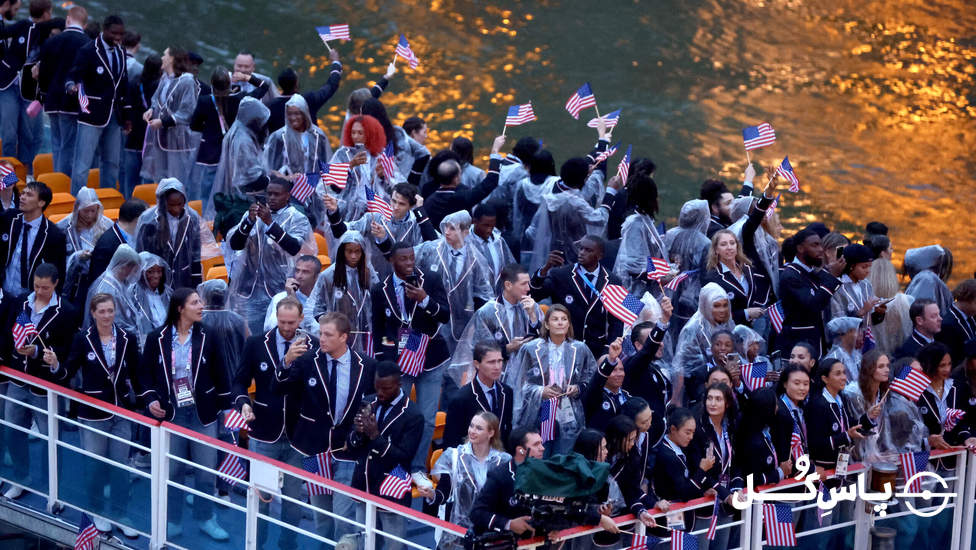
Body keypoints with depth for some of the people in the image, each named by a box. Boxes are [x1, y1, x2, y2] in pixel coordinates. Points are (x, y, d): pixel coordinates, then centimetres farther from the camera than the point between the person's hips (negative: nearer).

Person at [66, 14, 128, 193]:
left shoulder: (120, 53, 12)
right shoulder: (88, 51, -10)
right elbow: (73, 76, -16)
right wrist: (72, 86, -40)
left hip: (113, 116, 7)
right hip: (92, 115, -7)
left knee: (111, 163, 13)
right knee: (82, 164, -9)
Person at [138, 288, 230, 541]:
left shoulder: (206, 338, -1)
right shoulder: (157, 339, -2)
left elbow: (219, 375, 4)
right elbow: (145, 373, 6)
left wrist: (226, 407, 3)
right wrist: (150, 399, -8)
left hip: (202, 414, 1)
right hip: (171, 414, -1)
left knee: (206, 470, 4)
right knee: (172, 470, 7)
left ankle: (205, 518, 19)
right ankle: (172, 520, 19)